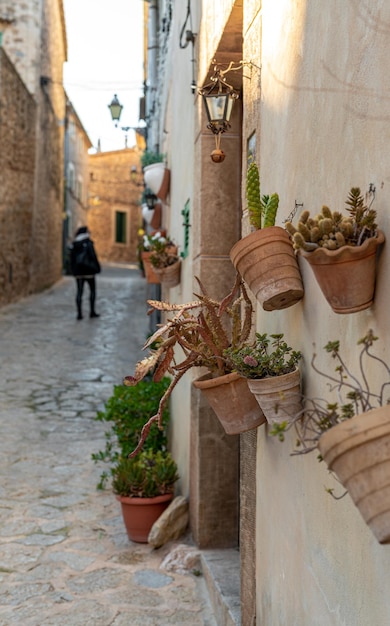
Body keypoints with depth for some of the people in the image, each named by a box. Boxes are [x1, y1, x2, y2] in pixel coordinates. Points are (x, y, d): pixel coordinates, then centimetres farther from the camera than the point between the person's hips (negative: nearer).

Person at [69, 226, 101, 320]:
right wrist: (97, 268, -4)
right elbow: (93, 256, -13)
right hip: (88, 270, -4)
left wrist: (73, 270, 14)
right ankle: (92, 311, 10)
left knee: (79, 291, 5)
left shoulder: (73, 244, 5)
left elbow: (72, 259, 8)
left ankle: (79, 313, -1)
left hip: (78, 271, 4)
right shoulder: (88, 243, -11)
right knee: (92, 290, 10)